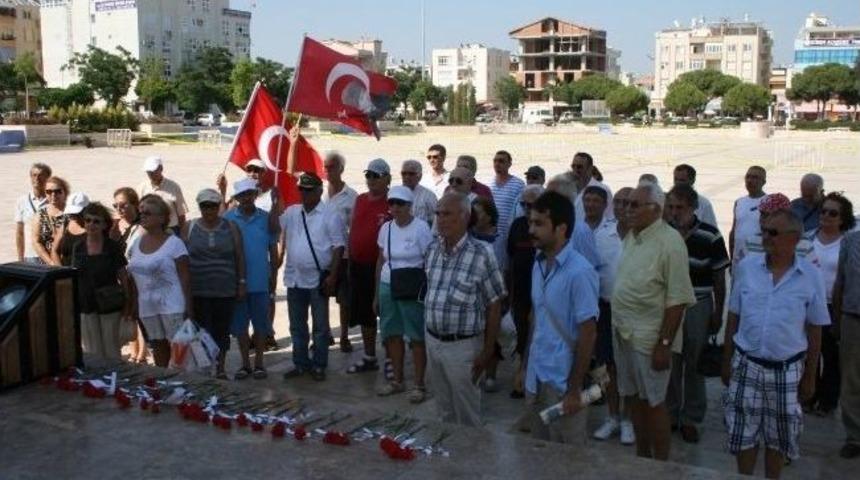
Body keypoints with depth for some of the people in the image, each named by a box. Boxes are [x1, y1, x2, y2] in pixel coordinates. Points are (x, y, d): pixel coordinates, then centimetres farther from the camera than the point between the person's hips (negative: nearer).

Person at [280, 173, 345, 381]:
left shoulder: (330, 214, -6)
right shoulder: (291, 213, 9)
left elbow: (338, 246, -9)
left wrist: (332, 276, -14)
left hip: (318, 279, -5)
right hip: (294, 278, 5)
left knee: (320, 326, 5)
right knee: (297, 326, 13)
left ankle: (319, 365, 15)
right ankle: (300, 364, 24)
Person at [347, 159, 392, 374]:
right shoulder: (360, 200, 10)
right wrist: (350, 257, 15)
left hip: (381, 267, -7)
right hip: (358, 265, 7)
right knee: (364, 314, 15)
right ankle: (369, 358, 29)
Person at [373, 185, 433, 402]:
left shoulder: (421, 228, -9)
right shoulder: (386, 228, 7)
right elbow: (380, 261, 13)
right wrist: (376, 294, 13)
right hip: (387, 287, 6)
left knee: (416, 337, 2)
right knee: (392, 335, 11)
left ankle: (419, 384, 11)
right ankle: (398, 380, 24)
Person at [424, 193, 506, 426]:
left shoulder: (481, 254, -15)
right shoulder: (432, 249, 3)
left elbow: (494, 305, -11)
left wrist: (487, 351, -10)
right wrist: (428, 334, 12)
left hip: (462, 345, -5)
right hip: (432, 341, 5)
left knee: (466, 415, 9)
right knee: (444, 410, 20)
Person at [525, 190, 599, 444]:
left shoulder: (580, 272, -19)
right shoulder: (538, 265, 4)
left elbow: (588, 333, -18)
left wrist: (574, 389, -16)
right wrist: (526, 366, 13)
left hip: (562, 381, -7)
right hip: (536, 378, 7)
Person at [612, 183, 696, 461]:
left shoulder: (669, 242, -17)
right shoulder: (632, 236, 7)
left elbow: (677, 300, -18)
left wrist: (664, 343, -20)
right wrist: (618, 324, 12)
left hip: (649, 337, -7)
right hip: (623, 332, 7)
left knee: (653, 402, 5)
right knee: (635, 398, 17)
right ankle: (642, 457, 32)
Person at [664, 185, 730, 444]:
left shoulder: (710, 237, -9)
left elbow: (719, 279, -2)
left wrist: (717, 314, -1)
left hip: (698, 307, -2)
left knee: (694, 365, 8)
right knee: (669, 364, 9)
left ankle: (690, 418, 21)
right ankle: (670, 413, 24)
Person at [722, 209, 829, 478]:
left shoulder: (811, 277, -6)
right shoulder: (746, 267, -3)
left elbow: (814, 331, 0)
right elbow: (733, 318, 4)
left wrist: (809, 377, 4)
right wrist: (726, 362, 6)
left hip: (787, 370, -1)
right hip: (746, 365, 1)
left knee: (779, 436, 14)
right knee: (744, 432, 10)